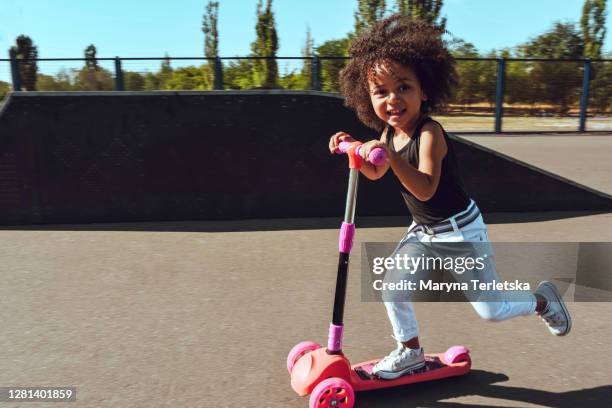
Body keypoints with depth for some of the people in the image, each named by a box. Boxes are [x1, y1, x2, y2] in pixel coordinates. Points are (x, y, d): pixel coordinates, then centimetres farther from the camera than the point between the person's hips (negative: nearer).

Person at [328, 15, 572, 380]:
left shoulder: (429, 133, -27)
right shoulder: (389, 133, -3)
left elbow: (425, 189, -40)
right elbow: (376, 173, 12)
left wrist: (391, 155, -51)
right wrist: (353, 149, -5)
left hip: (460, 229, -7)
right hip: (424, 230, 7)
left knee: (491, 309, 1)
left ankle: (541, 299, 33)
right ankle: (411, 351, 22)